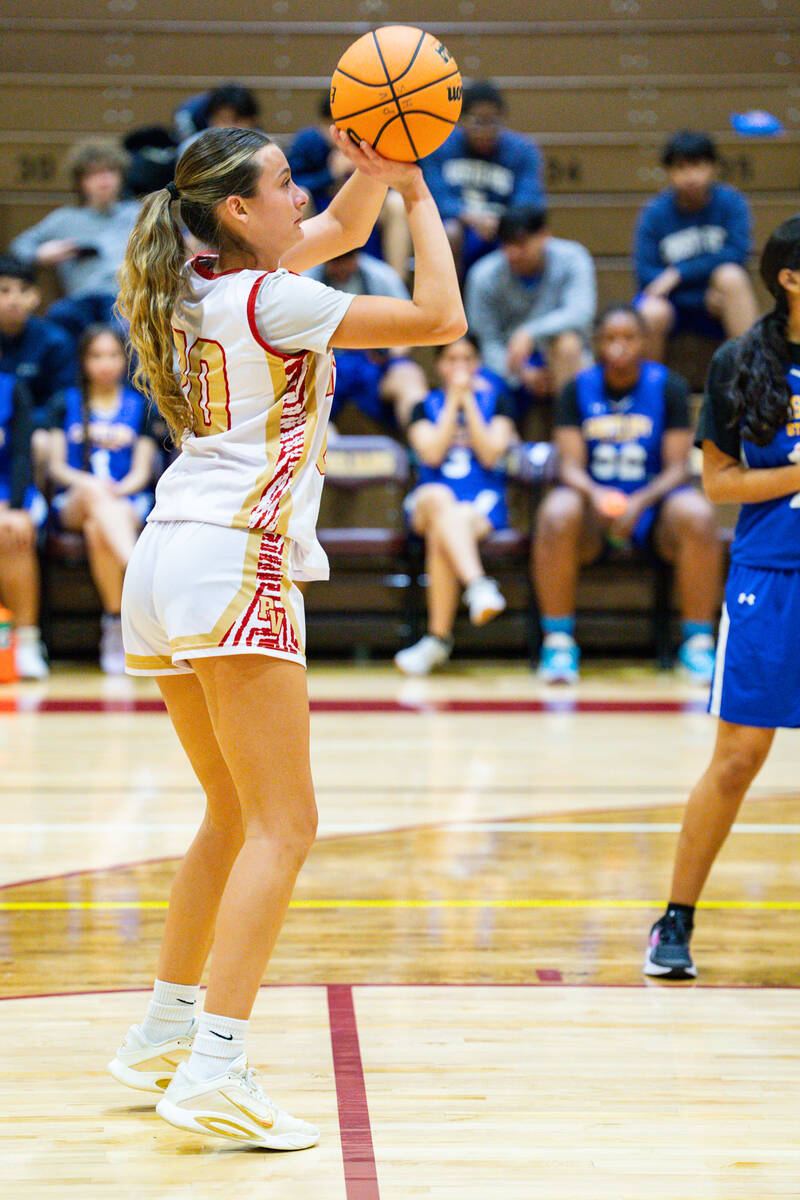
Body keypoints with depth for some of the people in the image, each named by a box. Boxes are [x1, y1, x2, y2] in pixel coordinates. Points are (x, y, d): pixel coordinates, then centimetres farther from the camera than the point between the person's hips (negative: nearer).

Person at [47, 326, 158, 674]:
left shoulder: (139, 406, 15)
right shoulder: (67, 404, 15)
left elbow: (142, 472, 7)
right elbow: (57, 467, 6)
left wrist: (118, 490, -15)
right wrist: (90, 485, -14)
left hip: (128, 503, 0)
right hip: (73, 504, 0)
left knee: (98, 529, -37)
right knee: (93, 488, -39)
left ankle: (116, 629, -40)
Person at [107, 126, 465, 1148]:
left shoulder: (204, 286, 16)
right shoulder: (267, 299, -9)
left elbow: (341, 231, 29)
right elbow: (437, 316, -8)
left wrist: (377, 168, 12)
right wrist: (417, 192, 0)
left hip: (167, 561, 9)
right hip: (234, 565, -9)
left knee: (235, 816, 19)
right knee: (281, 825, -10)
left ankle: (163, 1032, 24)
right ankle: (211, 1070, -19)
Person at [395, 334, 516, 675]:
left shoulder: (495, 401, 15)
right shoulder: (426, 407, 17)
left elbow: (491, 454, -1)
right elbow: (431, 454, -3)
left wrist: (469, 401, -2)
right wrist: (453, 401, -2)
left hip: (483, 505, -1)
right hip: (429, 503, 1)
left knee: (442, 531, -37)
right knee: (439, 497, -39)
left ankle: (439, 638, -41)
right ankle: (477, 584, -60)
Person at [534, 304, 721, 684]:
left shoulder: (668, 387, 0)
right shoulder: (578, 389, 2)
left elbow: (677, 468, -5)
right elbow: (570, 465, -4)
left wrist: (640, 502, -25)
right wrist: (595, 495, -27)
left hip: (652, 503, 0)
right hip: (593, 499, 0)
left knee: (696, 514, -33)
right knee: (557, 513, -34)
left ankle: (698, 642, -22)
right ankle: (558, 641, -22)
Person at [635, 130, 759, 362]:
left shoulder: (730, 201, -3)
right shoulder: (655, 212, -4)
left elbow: (738, 253, -15)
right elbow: (645, 275, -11)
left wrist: (678, 274, -18)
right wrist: (706, 295, -22)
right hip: (672, 303, -1)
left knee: (731, 275, -31)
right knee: (652, 313, -34)